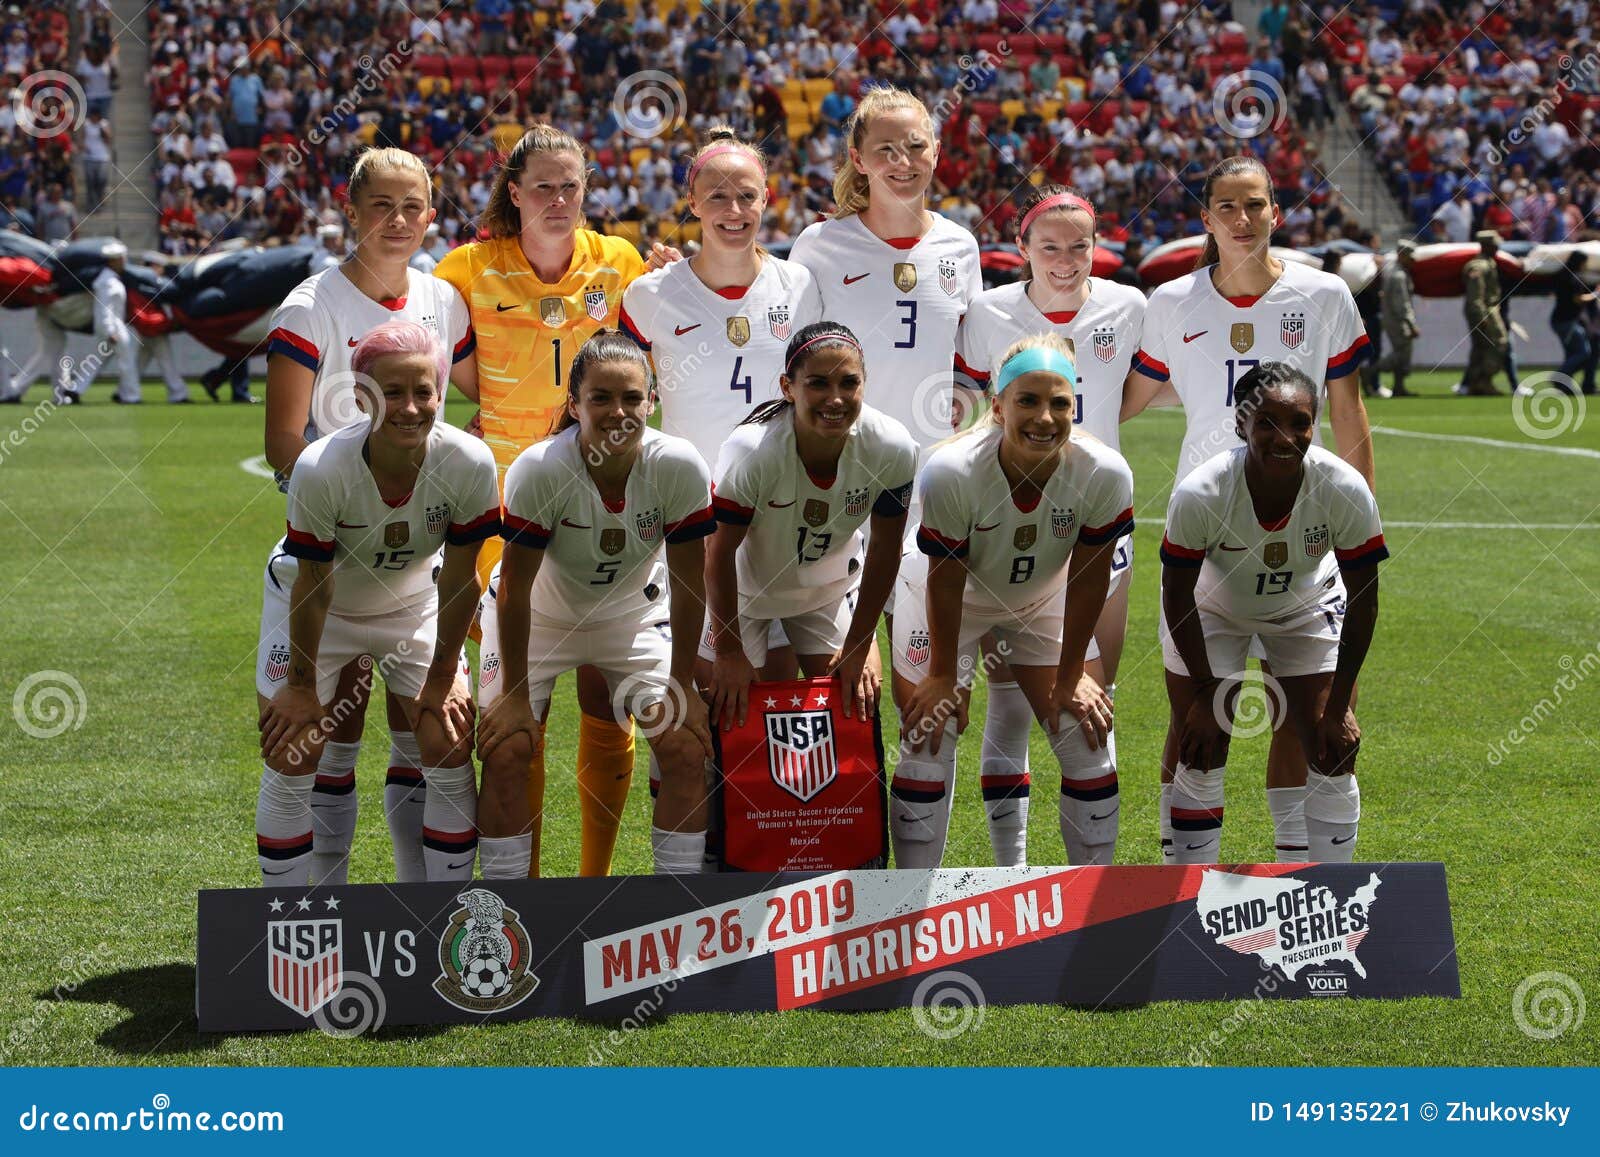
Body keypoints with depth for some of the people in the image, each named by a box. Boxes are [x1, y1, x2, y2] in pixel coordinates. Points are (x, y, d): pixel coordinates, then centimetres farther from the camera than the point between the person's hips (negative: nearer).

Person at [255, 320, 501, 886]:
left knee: (448, 750, -4)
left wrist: (441, 680, -6)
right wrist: (302, 686, -10)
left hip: (412, 603, 2)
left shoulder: (470, 463, -29)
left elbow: (459, 579, -16)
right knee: (290, 758, -5)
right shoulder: (320, 469, -35)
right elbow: (313, 586, -22)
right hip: (315, 609, -2)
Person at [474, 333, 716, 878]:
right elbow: (515, 588, -22)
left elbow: (689, 582, -14)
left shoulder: (681, 468, -27)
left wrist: (681, 686, -10)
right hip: (537, 617, -2)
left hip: (633, 616, 2)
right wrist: (515, 694, -17)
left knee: (687, 748, -12)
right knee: (505, 751, -15)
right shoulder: (538, 469, -32)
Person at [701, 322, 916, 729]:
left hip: (830, 585, 3)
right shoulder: (752, 450, -36)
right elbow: (720, 551, -23)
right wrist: (729, 651, -16)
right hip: (744, 585, -3)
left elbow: (884, 549, -13)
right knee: (728, 702, -6)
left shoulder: (892, 448, -28)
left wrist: (857, 650, -8)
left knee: (855, 694, -1)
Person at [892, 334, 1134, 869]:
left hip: (1042, 600, 3)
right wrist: (943, 675, -12)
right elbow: (946, 582, -24)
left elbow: (1088, 579, -17)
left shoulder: (1105, 474, -30)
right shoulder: (950, 472, -36)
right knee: (927, 747, -6)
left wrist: (1070, 675, -7)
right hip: (947, 603, -2)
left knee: (1087, 741, 0)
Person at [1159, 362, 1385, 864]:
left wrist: (1339, 706, -14)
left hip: (1308, 610, 2)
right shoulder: (1199, 494, -36)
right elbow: (1177, 595, -19)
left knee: (1334, 757, -3)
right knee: (1201, 761, -6)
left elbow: (1364, 600, -18)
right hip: (1211, 611, -1)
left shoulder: (1345, 490, -32)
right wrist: (1208, 692, -14)